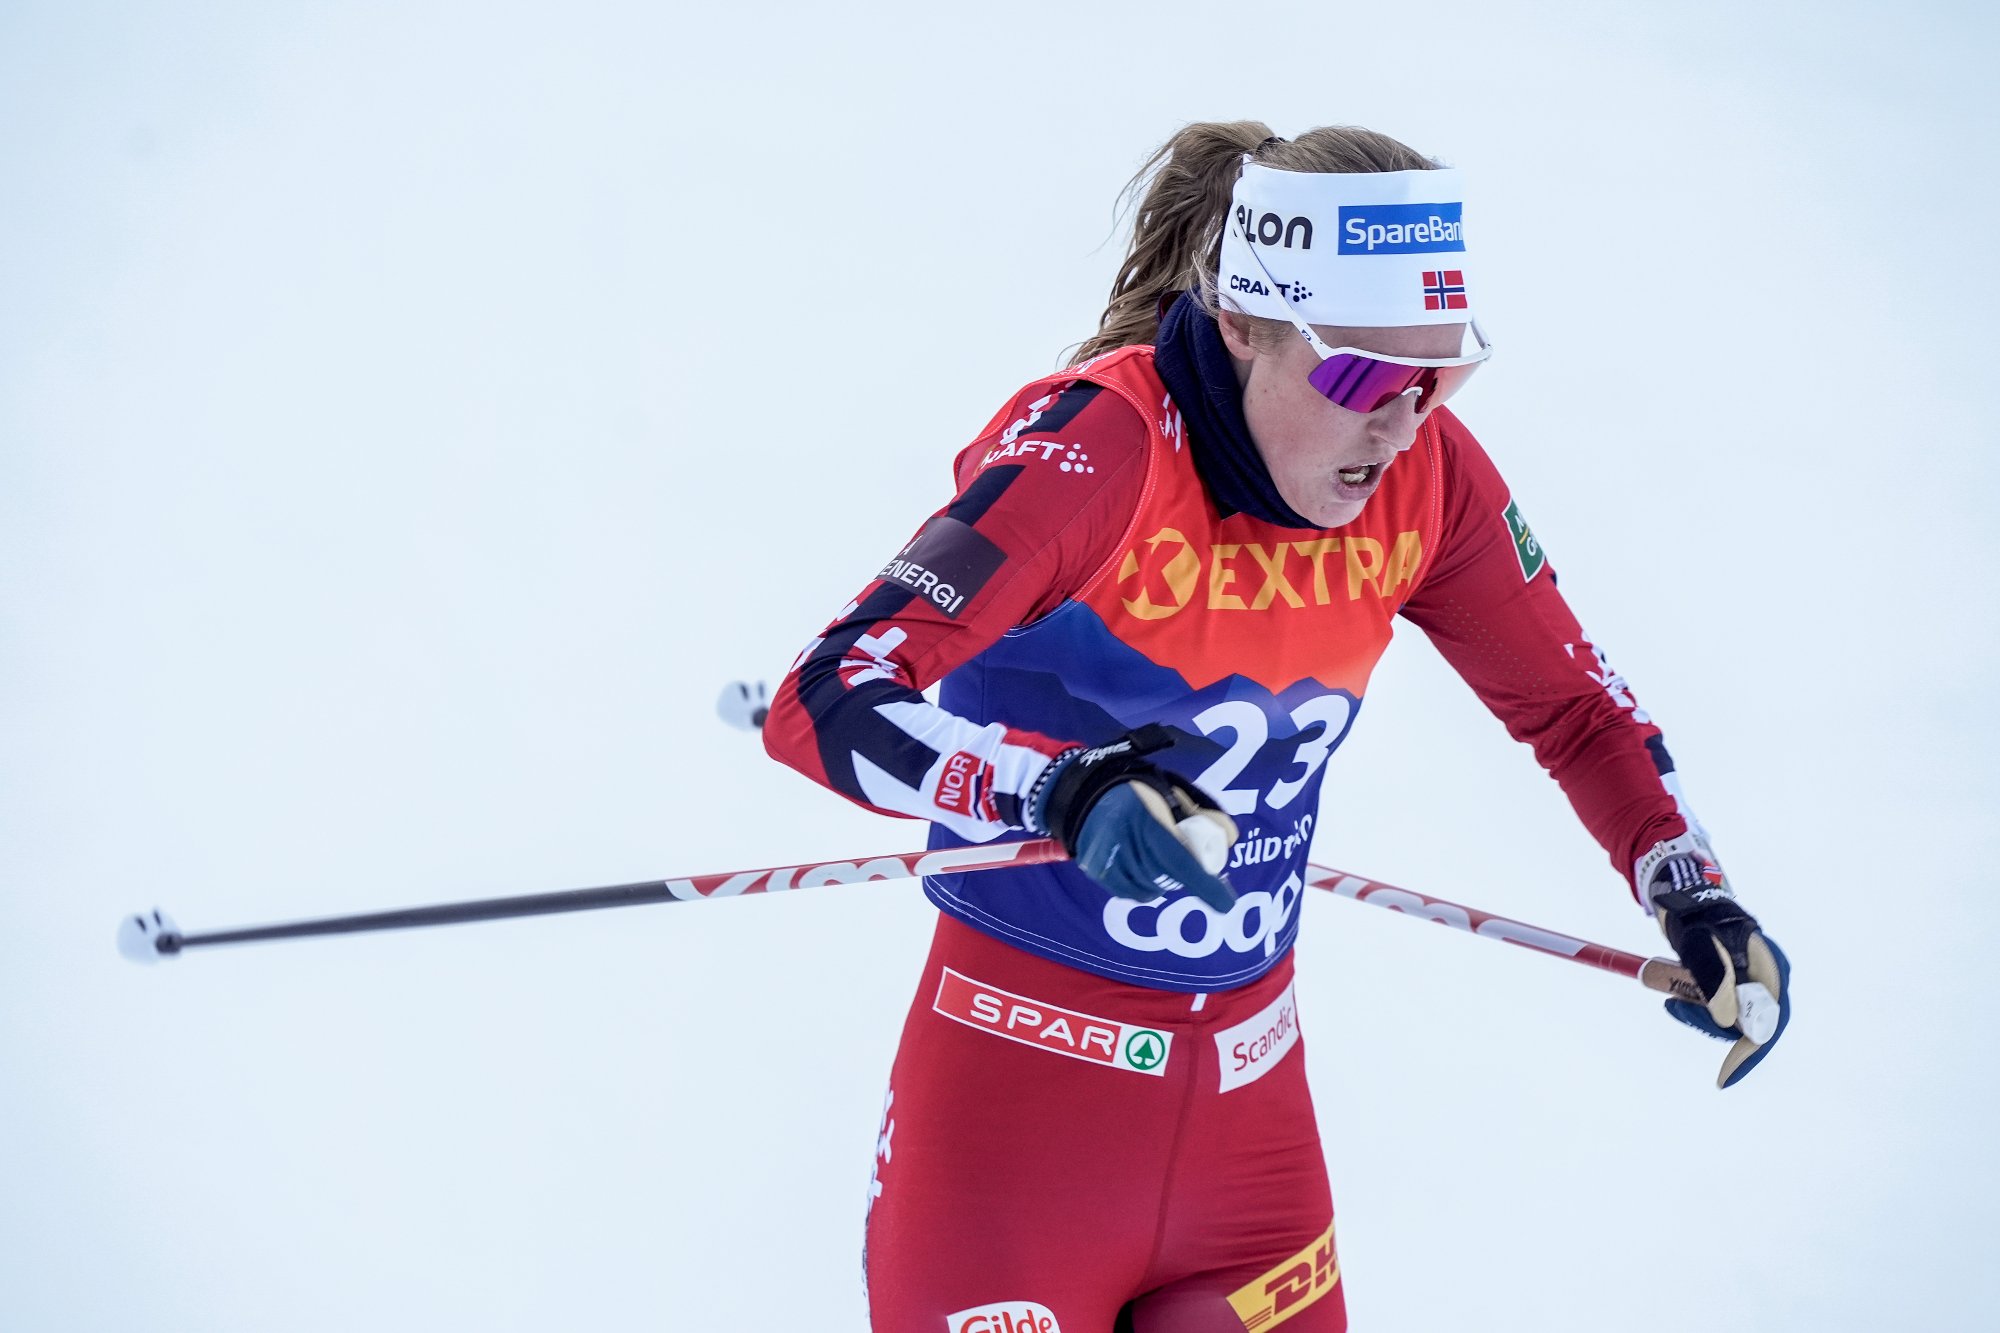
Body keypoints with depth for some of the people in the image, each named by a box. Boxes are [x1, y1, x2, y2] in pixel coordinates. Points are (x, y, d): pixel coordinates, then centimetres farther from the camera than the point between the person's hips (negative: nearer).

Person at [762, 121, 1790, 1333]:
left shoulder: (1426, 473, -5)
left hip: (1250, 1091, 5)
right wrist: (1060, 790, -42)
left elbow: (1570, 700, 11)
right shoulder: (1094, 448, -21)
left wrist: (1692, 894, -3)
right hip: (1023, 1075, -5)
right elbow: (820, 706, -28)